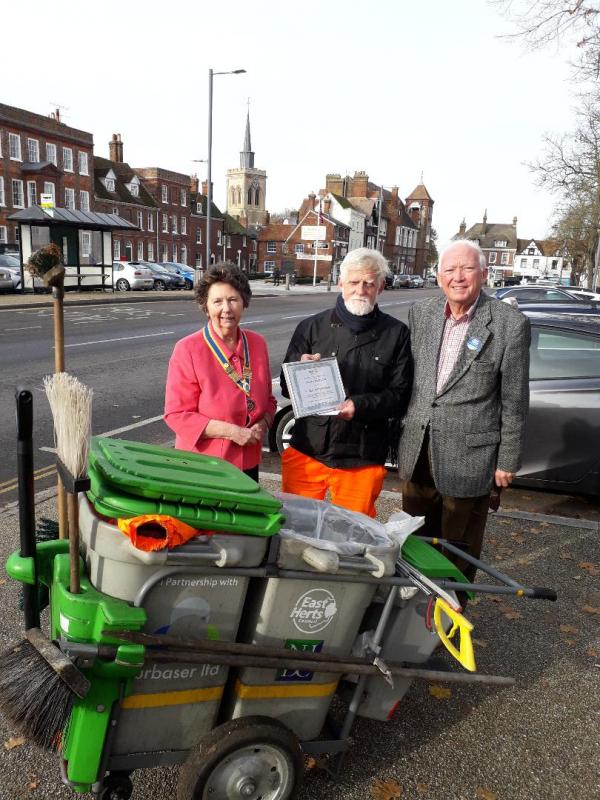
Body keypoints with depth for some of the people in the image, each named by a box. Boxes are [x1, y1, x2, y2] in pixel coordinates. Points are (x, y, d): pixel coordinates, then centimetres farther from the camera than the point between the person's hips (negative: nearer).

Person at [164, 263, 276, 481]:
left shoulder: (258, 344, 3)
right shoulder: (187, 349, -13)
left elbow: (268, 400, 13)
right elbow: (177, 414, -15)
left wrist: (263, 424, -8)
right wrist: (232, 431, -21)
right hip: (201, 467, -4)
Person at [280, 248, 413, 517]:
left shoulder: (396, 334, 1)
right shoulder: (311, 327, 5)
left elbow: (399, 396, -1)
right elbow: (286, 387, 7)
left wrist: (360, 405, -18)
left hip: (362, 458, -1)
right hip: (306, 451, 1)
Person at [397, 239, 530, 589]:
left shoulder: (511, 324, -11)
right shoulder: (421, 314, 3)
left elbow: (514, 400, -7)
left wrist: (508, 461, -5)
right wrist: (405, 434, 10)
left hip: (469, 455, -4)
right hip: (417, 450, 5)